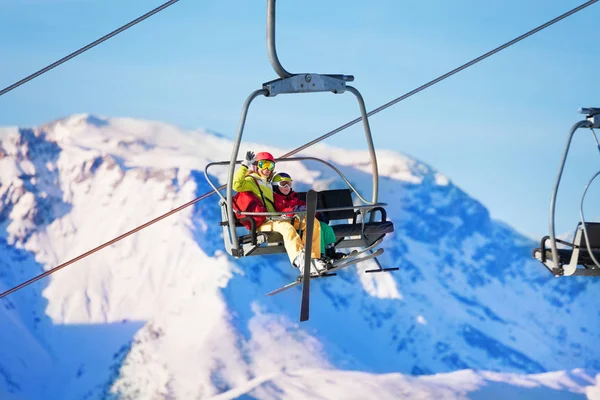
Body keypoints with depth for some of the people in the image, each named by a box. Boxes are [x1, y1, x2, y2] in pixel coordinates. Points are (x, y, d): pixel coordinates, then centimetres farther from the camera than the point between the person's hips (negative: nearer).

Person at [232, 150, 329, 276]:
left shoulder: (268, 184, 33)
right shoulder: (251, 181, 5)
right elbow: (237, 185, -18)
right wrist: (245, 165, -17)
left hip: (274, 220, 9)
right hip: (262, 223, -9)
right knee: (286, 226, -40)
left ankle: (313, 259, -25)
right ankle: (300, 261, -64)